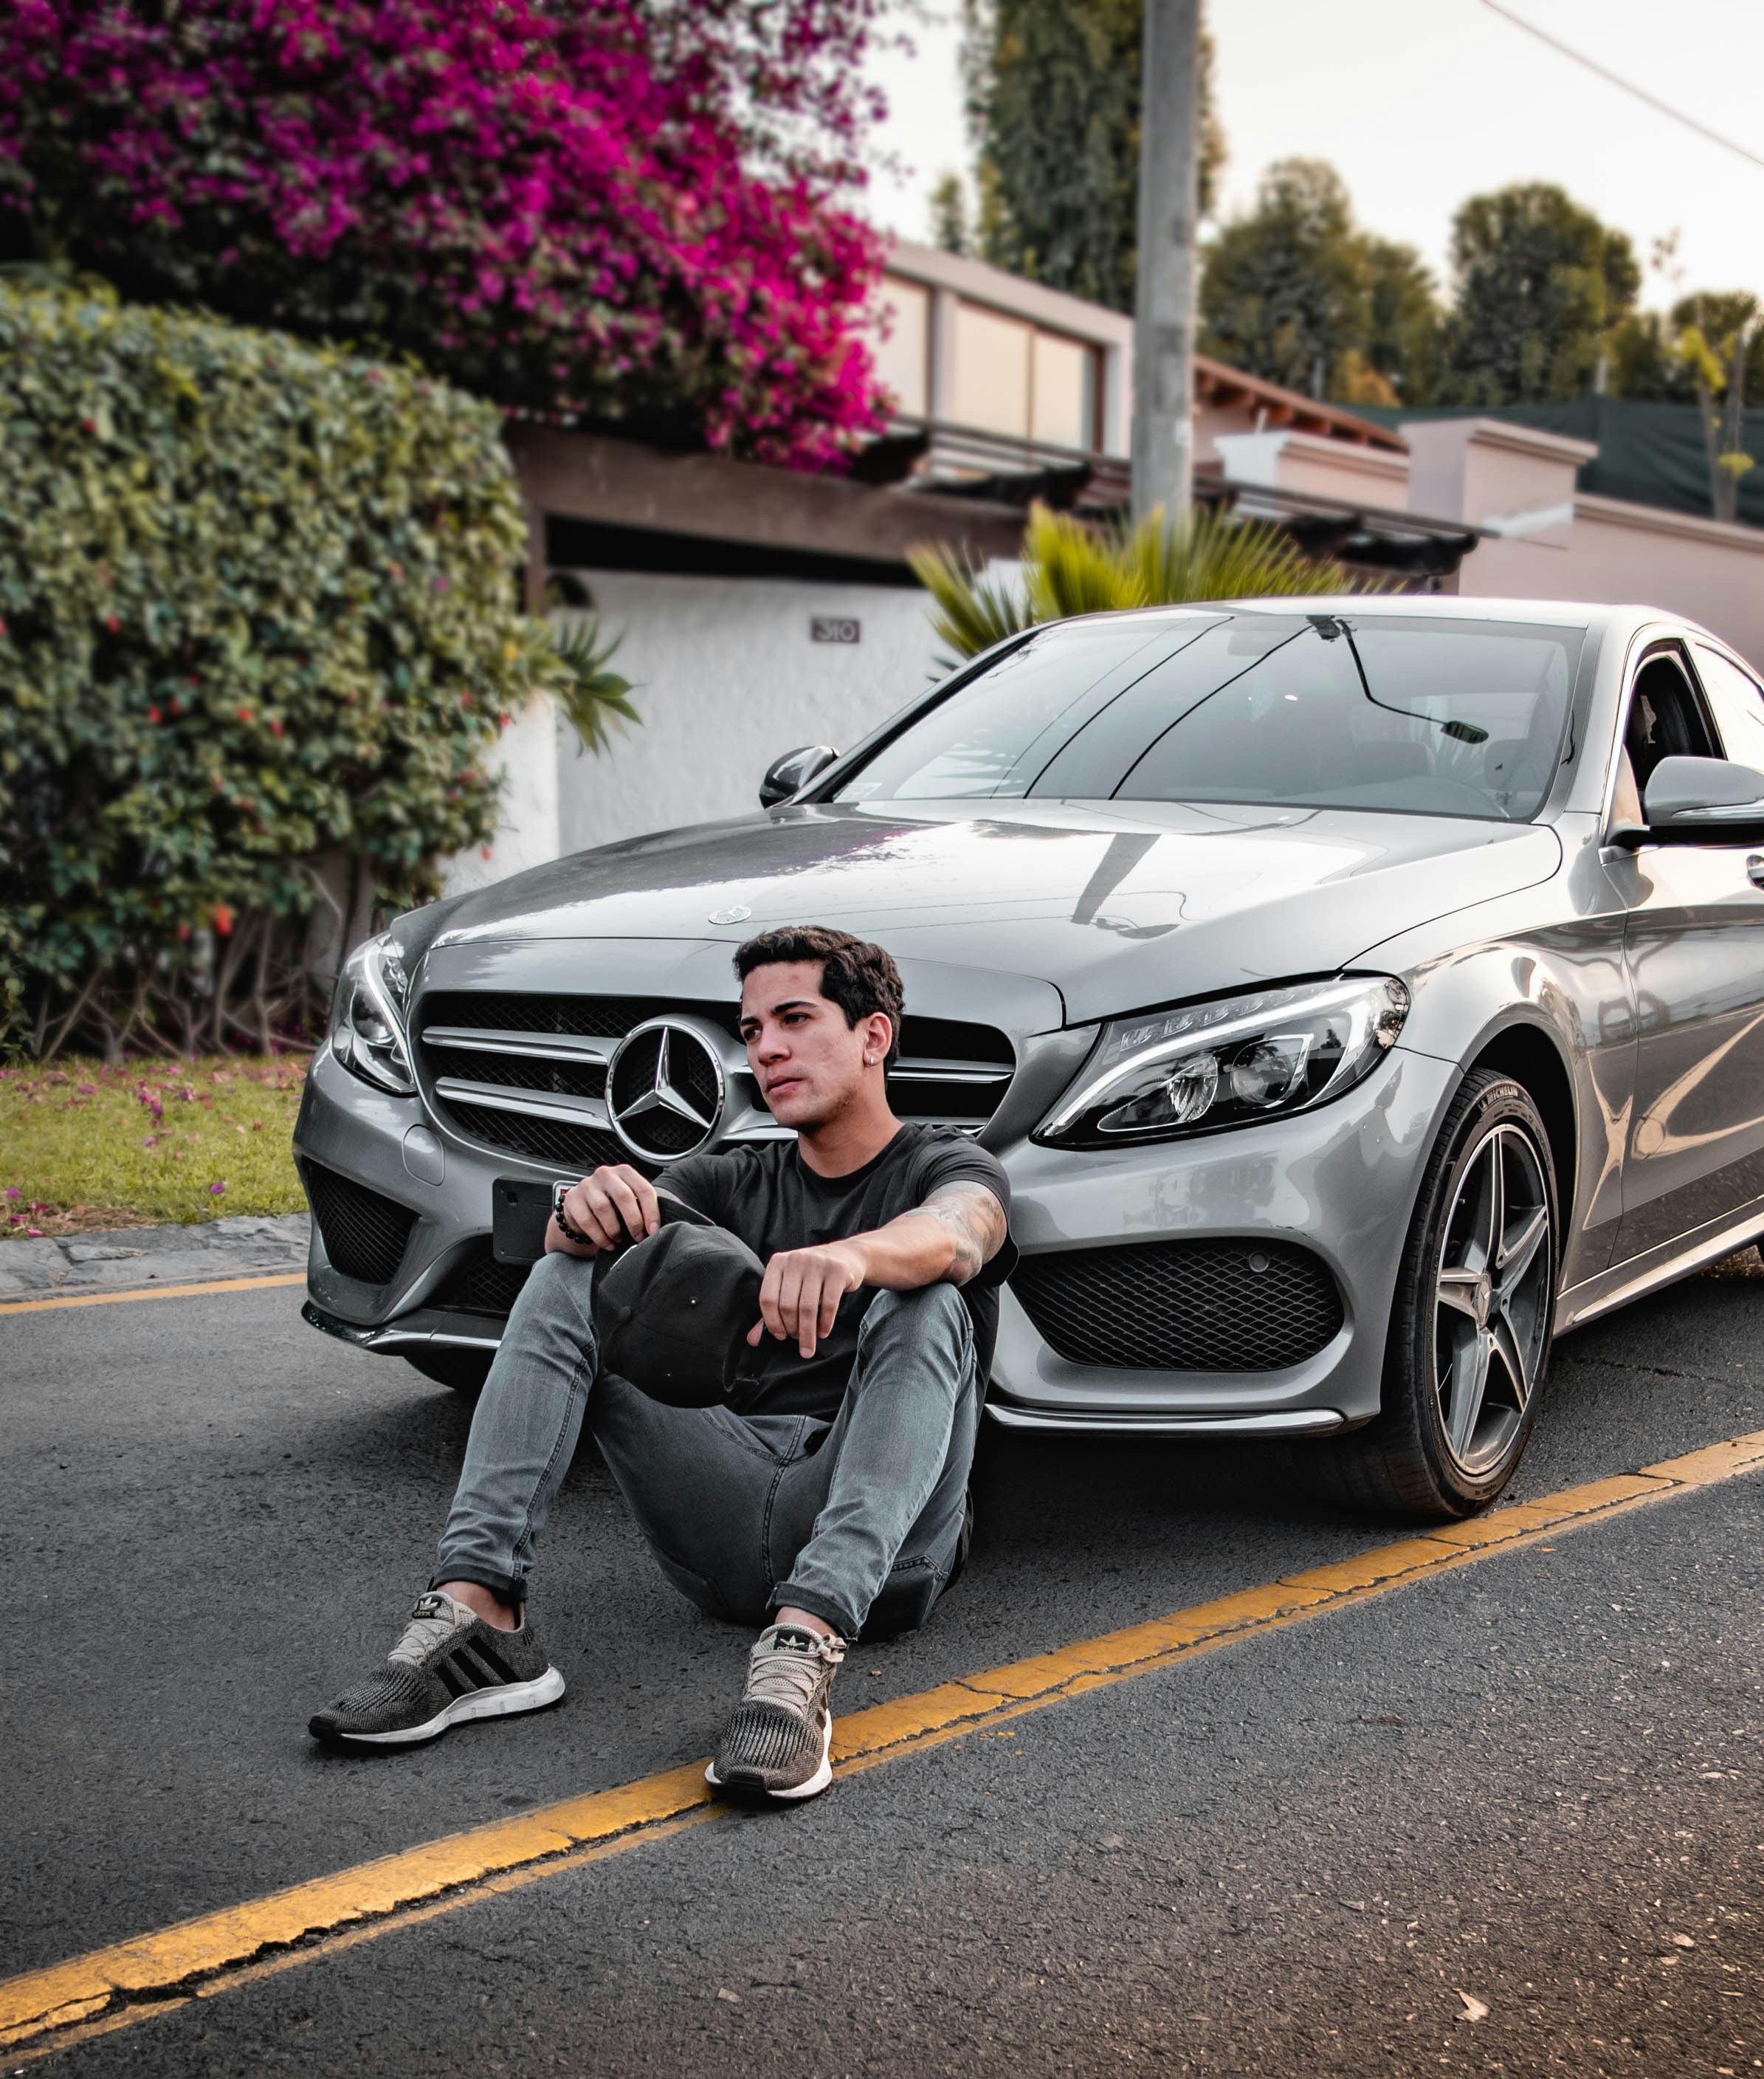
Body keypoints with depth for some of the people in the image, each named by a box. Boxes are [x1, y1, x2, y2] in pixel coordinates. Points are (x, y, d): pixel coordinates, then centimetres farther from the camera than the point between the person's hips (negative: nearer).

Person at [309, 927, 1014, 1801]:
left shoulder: (951, 1166, 8)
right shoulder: (733, 1180, 21)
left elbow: (955, 1237, -21)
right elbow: (561, 1236, 0)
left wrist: (853, 1256, -45)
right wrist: (591, 1205, -26)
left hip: (877, 1542, -4)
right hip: (725, 1528, 4)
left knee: (921, 1306, -30)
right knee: (568, 1277, -6)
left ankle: (801, 1650, -49)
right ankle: (476, 1611, -24)